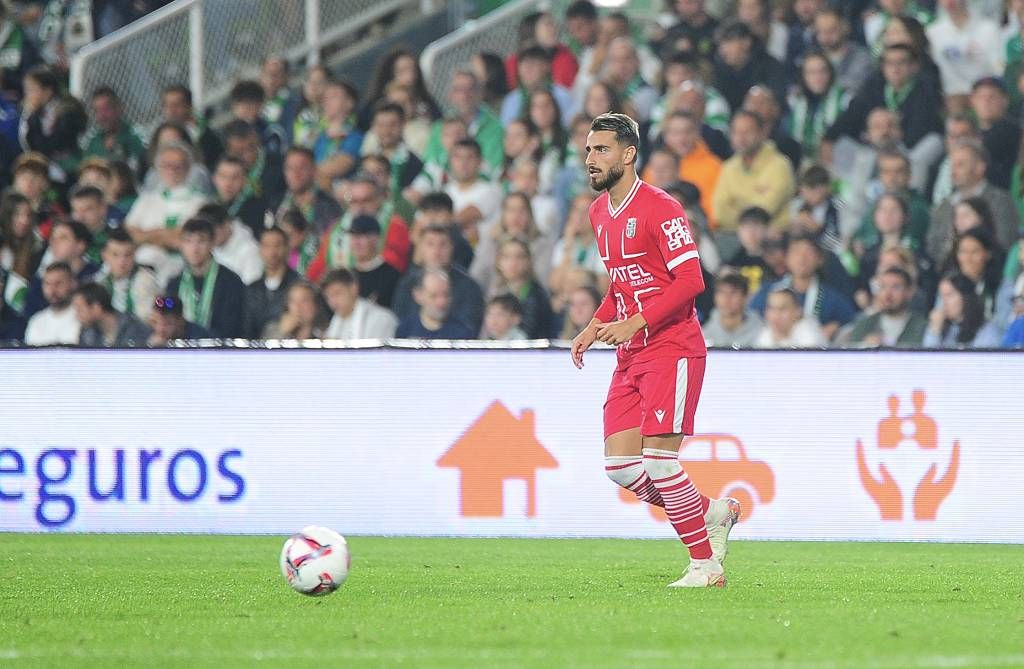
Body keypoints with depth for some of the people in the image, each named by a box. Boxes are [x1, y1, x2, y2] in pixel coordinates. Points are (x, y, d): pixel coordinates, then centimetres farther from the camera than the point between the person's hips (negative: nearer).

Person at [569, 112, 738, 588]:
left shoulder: (659, 208, -12)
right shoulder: (599, 213, 15)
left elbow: (690, 280, -18)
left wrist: (635, 324, -24)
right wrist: (593, 328, 13)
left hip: (672, 349, -8)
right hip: (630, 356, 8)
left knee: (659, 462, -14)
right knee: (620, 467, 0)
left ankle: (705, 565, -1)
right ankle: (713, 513, 19)